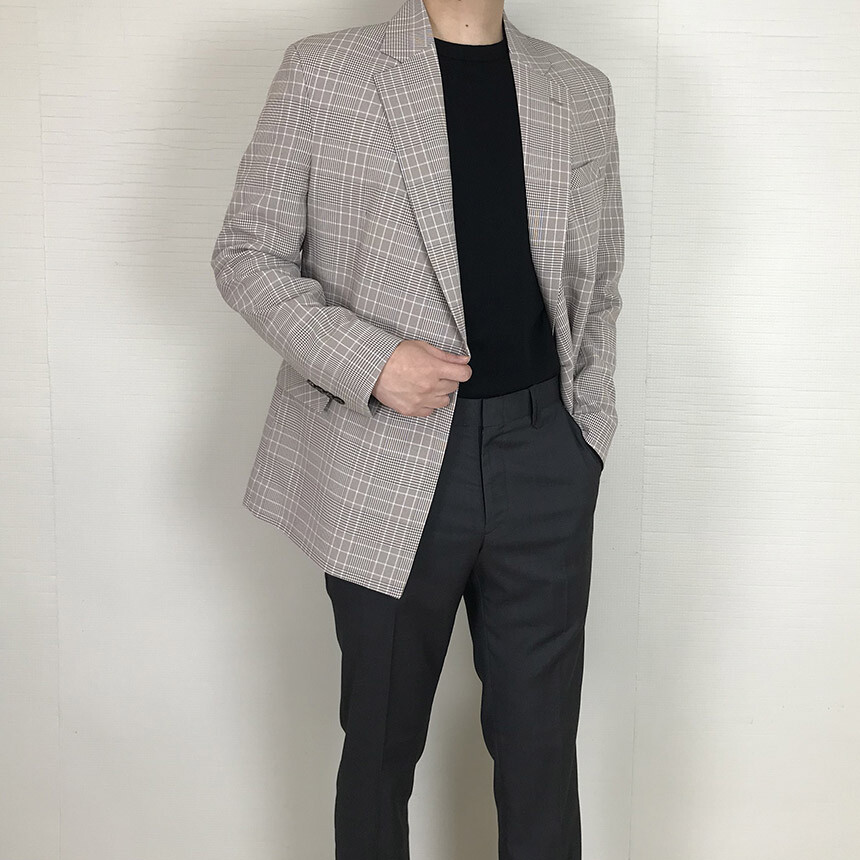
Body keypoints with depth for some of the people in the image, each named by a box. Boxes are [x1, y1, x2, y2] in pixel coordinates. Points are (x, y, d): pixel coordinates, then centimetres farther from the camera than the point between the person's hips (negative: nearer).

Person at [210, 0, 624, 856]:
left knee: (541, 746, 11)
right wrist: (367, 362, -14)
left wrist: (590, 425, 7)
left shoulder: (581, 93, 10)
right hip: (389, 463, -2)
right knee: (381, 741, 13)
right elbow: (246, 252, 0)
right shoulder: (322, 71, 0)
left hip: (544, 461, 3)